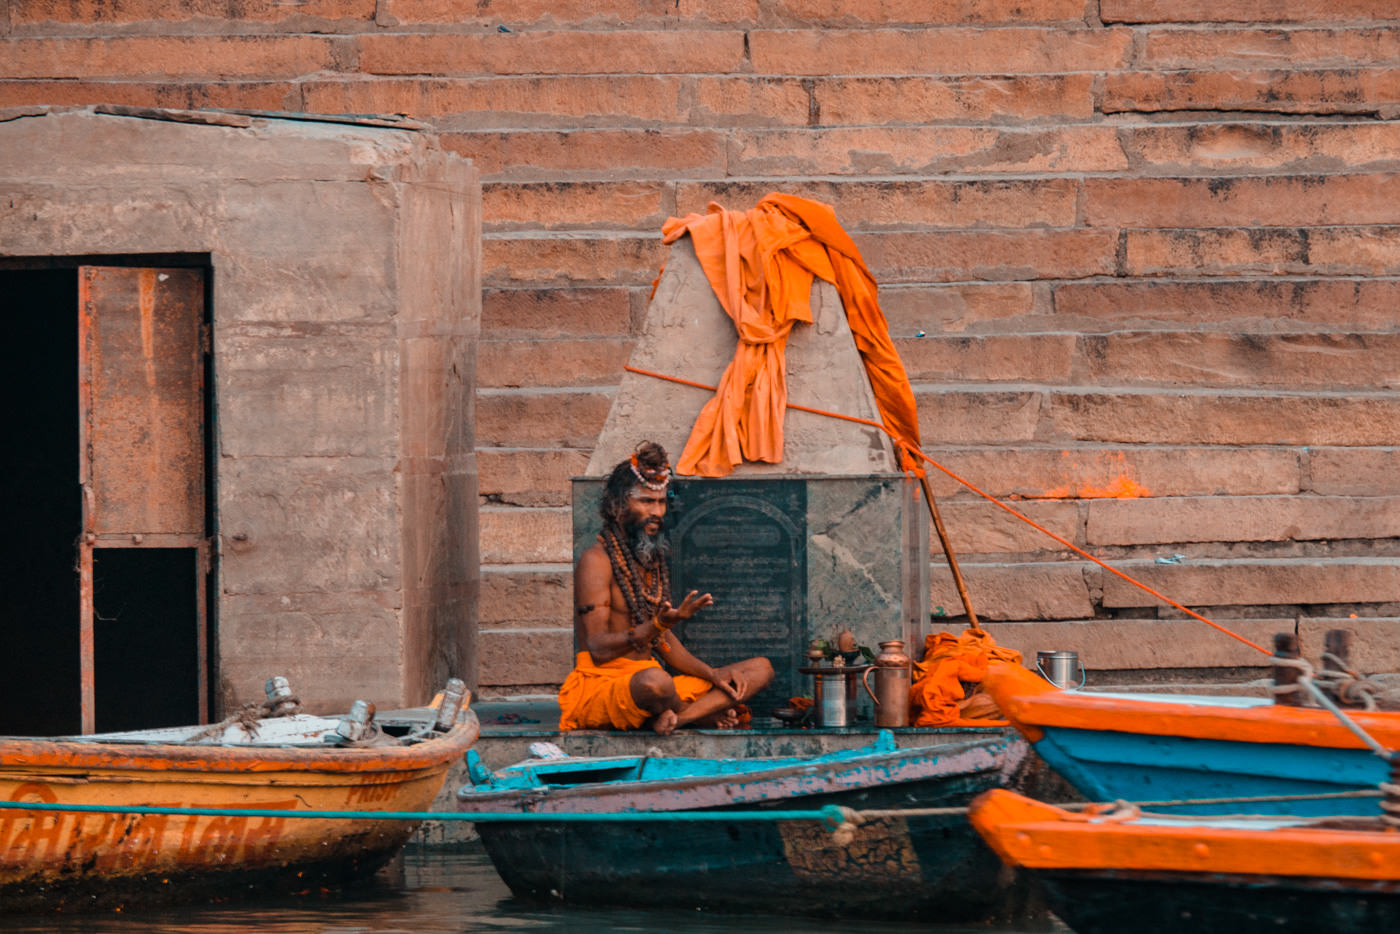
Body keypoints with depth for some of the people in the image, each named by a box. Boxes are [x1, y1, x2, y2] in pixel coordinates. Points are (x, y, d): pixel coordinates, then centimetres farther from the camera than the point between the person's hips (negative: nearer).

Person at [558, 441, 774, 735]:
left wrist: (712, 674, 2)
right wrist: (658, 625, -32)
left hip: (646, 682, 9)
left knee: (761, 669, 3)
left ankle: (673, 718, -22)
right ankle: (702, 714, -7)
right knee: (654, 681, -43)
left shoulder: (654, 560, 18)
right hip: (599, 685, -9)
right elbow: (598, 648, -18)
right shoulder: (597, 560, -9)